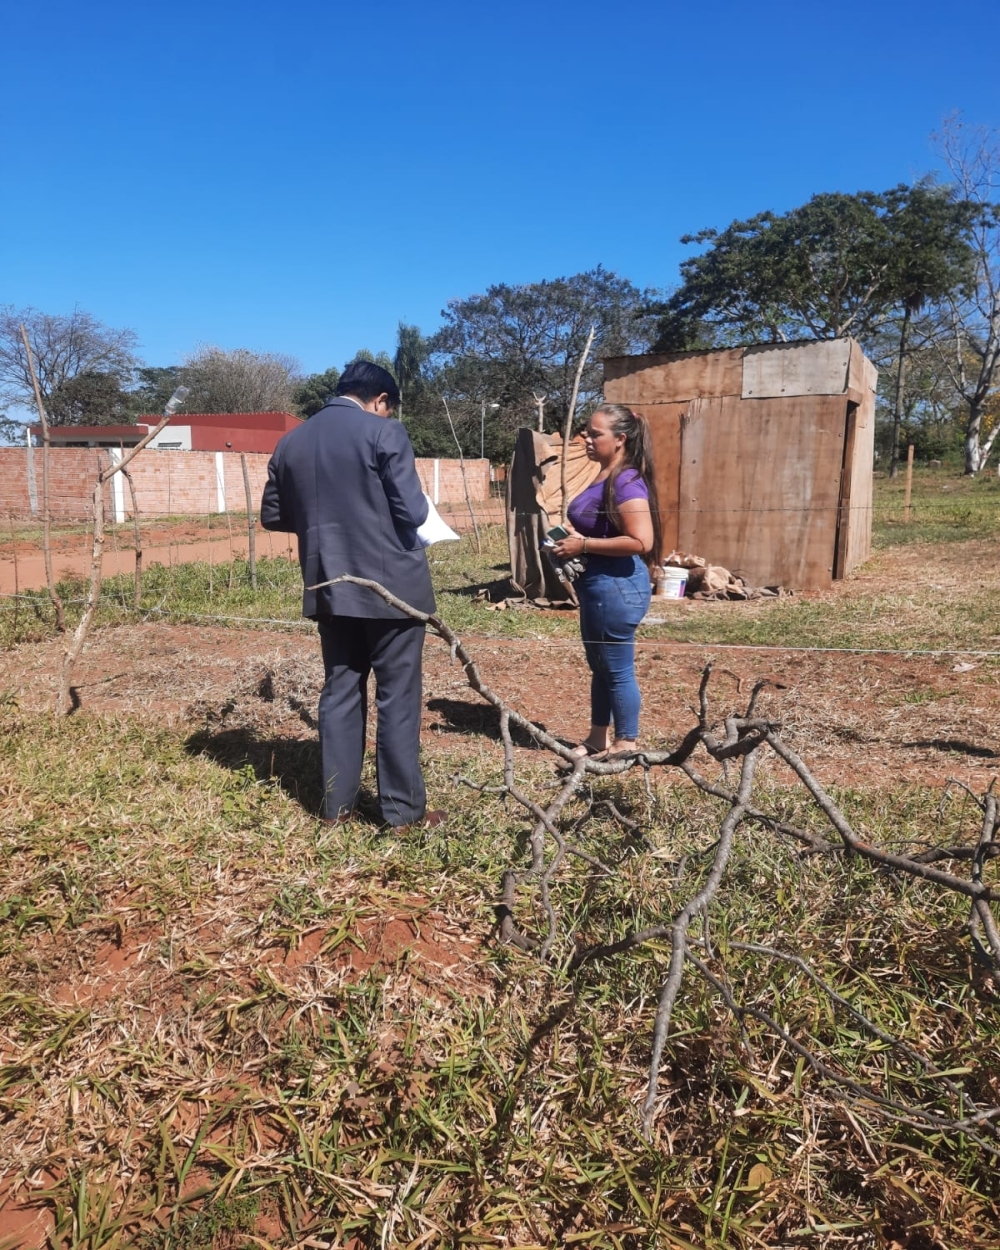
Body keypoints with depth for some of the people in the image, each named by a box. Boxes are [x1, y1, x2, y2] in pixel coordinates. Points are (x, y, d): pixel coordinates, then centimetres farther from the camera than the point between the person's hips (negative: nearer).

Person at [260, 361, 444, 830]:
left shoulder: (290, 442, 8)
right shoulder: (384, 433, -9)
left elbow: (272, 515, 14)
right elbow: (413, 512, -14)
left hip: (329, 589, 5)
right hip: (390, 585, -5)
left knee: (340, 691, 13)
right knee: (398, 696, 3)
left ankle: (337, 803, 19)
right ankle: (403, 808, 10)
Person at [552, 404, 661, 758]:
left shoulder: (627, 482, -19)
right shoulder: (604, 477, 11)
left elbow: (641, 541, -28)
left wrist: (583, 545, -22)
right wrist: (572, 536, 6)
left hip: (617, 587, -11)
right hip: (597, 586, 11)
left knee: (617, 669, 2)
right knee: (599, 665, 19)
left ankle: (625, 744, 16)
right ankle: (598, 737, 33)